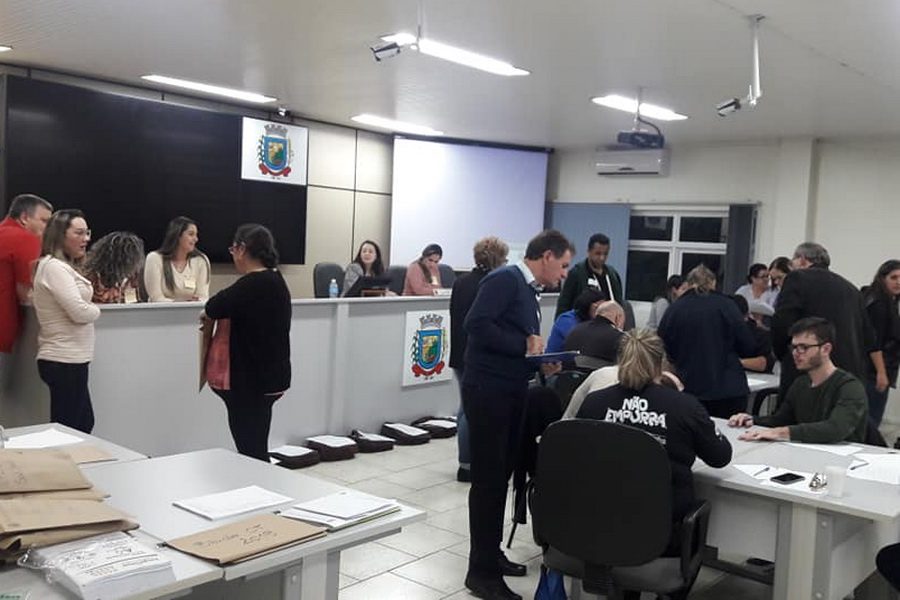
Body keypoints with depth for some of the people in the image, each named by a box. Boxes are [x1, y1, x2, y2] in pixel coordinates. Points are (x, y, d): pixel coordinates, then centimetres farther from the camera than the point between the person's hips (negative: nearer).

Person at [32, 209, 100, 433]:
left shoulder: (63, 266, 16)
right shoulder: (54, 267, -15)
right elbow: (80, 312, -20)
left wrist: (90, 309, -3)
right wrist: (95, 310, 0)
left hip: (70, 360, 10)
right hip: (65, 362, -10)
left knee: (84, 424, 14)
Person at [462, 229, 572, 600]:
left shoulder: (528, 290, 15)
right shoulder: (505, 279, -12)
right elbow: (476, 324, -25)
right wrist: (525, 345, -18)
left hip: (512, 392, 9)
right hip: (487, 391, -9)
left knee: (501, 476, 16)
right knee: (488, 479, -3)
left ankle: (490, 554, 30)